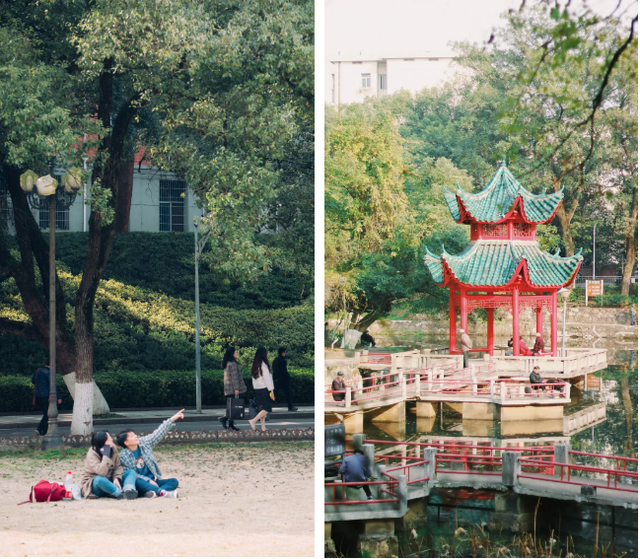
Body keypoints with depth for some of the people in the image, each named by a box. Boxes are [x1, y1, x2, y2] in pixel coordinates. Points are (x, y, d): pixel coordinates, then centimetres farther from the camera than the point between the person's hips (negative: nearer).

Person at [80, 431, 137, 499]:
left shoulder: (113, 448, -4)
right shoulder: (91, 455, -22)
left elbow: (118, 466, -2)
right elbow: (101, 472, -37)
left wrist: (117, 478, -21)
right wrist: (106, 455, -36)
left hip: (110, 483, 6)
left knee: (132, 472, -10)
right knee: (99, 479, -40)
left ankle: (128, 490, -42)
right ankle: (121, 493, -38)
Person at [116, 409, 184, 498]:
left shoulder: (144, 442, 4)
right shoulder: (124, 456, -8)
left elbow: (158, 434, 4)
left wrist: (172, 419, -2)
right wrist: (148, 481, -20)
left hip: (153, 480, 5)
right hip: (141, 482, -5)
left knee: (174, 481, -15)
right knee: (137, 482, -39)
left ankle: (152, 492, -42)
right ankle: (163, 492, -53)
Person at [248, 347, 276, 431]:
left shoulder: (254, 366, 8)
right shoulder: (264, 365, -14)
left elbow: (253, 378, 11)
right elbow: (267, 378, -14)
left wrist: (255, 389, 16)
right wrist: (271, 391, -10)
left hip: (257, 389, 8)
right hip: (264, 389, -8)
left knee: (261, 408, 10)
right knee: (266, 408, -5)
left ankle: (263, 427, 9)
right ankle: (253, 421, -18)